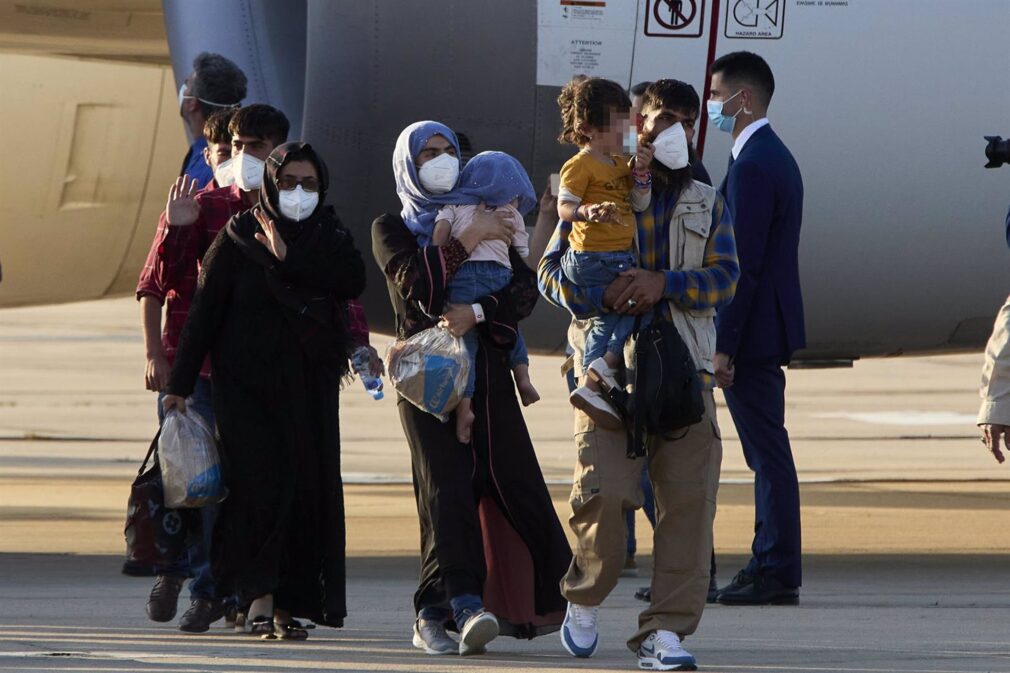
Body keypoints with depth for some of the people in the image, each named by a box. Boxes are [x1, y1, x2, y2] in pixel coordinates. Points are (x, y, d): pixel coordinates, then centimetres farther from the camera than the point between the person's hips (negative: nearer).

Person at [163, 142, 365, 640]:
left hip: (310, 385, 3)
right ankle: (260, 598, -16)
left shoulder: (330, 238, 9)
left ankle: (289, 602, 1)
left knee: (309, 484, -3)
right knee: (261, 480, -14)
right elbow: (205, 310, -2)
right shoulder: (238, 239, 1)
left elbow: (354, 281, -11)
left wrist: (289, 258, -17)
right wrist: (180, 383, -6)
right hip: (248, 381, -3)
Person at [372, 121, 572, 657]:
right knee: (447, 486, -17)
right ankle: (462, 605, -29)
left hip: (487, 372, 3)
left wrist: (478, 312, -14)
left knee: (515, 482, -4)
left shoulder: (483, 220, 17)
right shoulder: (392, 229, 9)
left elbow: (525, 289, 2)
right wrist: (465, 242, -9)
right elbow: (422, 291, -10)